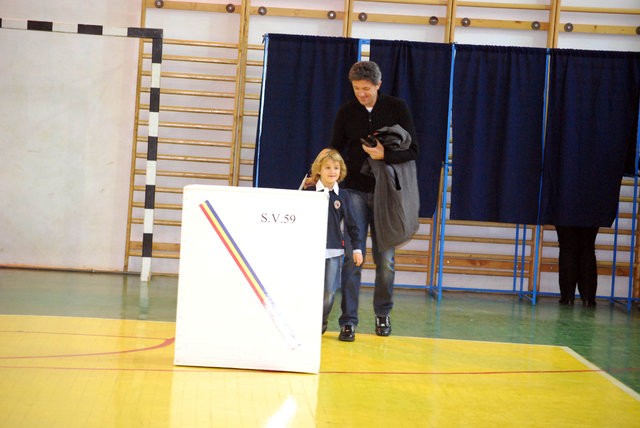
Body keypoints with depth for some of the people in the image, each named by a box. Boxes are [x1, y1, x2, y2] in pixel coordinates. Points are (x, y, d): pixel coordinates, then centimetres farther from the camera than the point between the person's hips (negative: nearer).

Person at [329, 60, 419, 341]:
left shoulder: (397, 108, -1)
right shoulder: (346, 112, 2)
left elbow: (412, 151, -3)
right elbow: (335, 150, 9)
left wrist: (384, 155, -19)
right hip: (355, 190, 0)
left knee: (385, 259, 4)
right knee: (353, 257, -6)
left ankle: (383, 315, 22)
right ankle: (348, 321, -2)